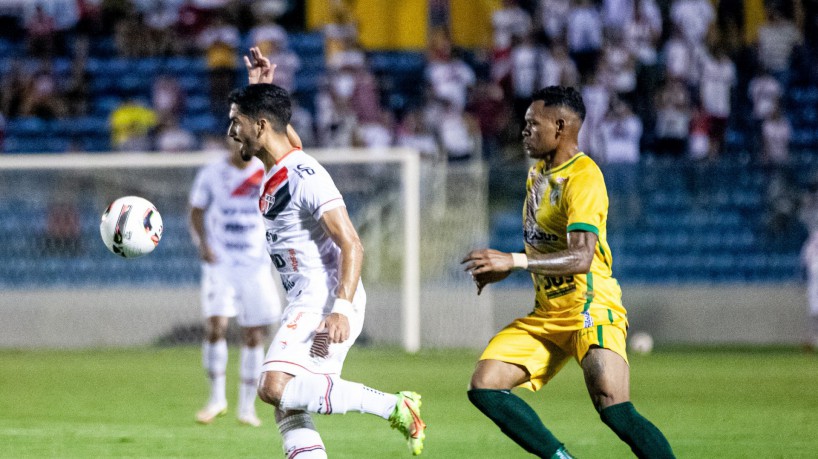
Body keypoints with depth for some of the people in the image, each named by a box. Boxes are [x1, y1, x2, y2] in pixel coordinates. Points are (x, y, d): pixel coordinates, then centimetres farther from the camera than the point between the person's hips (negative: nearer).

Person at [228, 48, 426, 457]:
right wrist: (260, 89, 27)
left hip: (325, 299, -10)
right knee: (289, 415, 2)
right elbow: (286, 135, 38)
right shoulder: (275, 172, 12)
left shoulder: (305, 177, -16)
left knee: (275, 387, -24)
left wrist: (341, 309, -31)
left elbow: (352, 246, -22)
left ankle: (392, 406, -19)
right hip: (306, 301, 10)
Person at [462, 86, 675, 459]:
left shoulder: (583, 178, -16)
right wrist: (502, 269, 13)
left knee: (613, 408, -24)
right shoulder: (538, 173, 14)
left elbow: (582, 257, -27)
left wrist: (515, 261, -33)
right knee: (483, 386, -6)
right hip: (548, 314, 9)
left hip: (592, 309, -9)